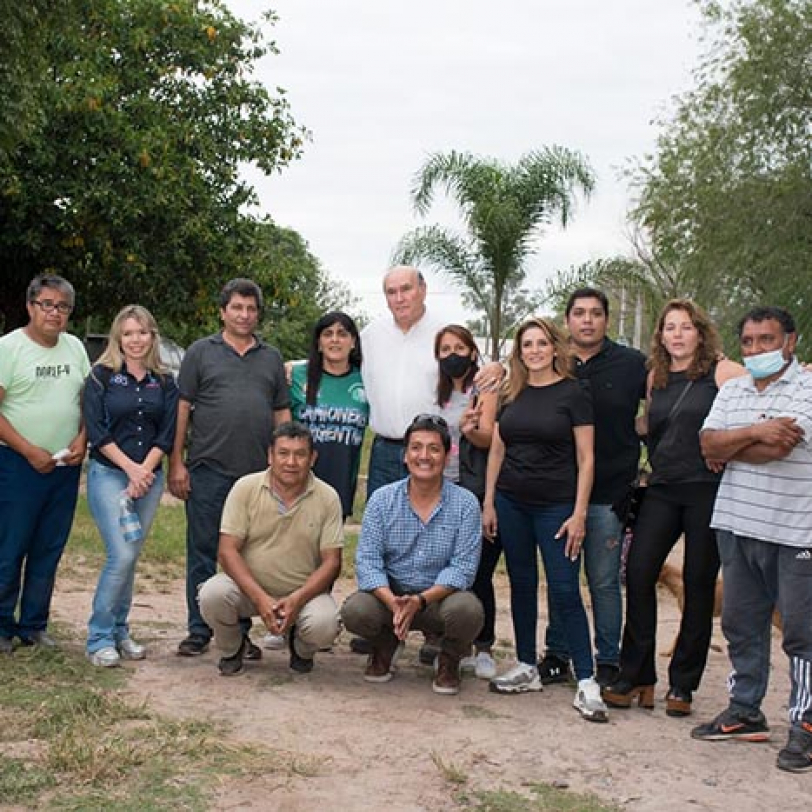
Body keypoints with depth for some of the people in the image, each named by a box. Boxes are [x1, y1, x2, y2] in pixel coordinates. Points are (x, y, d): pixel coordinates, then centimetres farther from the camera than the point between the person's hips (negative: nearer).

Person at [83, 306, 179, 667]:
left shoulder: (164, 382, 9)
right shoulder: (101, 376, 0)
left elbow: (167, 433, 3)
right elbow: (96, 430, -7)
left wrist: (145, 470, -9)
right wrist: (131, 468, -12)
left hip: (150, 477, 4)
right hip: (108, 473, -3)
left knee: (130, 556, 7)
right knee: (121, 556, -14)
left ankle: (119, 632, 18)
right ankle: (100, 638, -3)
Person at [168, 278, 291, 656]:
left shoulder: (272, 358, 15)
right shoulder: (201, 352, 6)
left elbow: (282, 414, 15)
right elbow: (182, 409, 2)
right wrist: (176, 464, -4)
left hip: (257, 472, 3)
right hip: (207, 470, -2)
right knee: (203, 552, 3)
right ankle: (199, 630, 13)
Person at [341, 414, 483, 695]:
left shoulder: (465, 503, -7)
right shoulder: (382, 499, -3)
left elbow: (463, 567, -13)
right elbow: (367, 560, -9)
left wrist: (421, 600, -27)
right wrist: (393, 602, -28)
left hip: (440, 596, -1)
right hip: (389, 594, 1)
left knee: (467, 609, -34)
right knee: (354, 610, -29)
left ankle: (449, 659, 3)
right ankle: (385, 644, 9)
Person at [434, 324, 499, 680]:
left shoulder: (485, 389, -2)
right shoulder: (439, 394, 15)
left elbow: (488, 436, -17)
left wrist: (470, 429, -36)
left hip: (477, 493, -5)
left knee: (479, 574, -6)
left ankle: (483, 650, 5)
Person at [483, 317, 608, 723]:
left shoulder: (572, 393, -4)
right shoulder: (510, 394, 8)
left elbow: (585, 458, -6)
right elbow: (496, 450, 12)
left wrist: (579, 513, -11)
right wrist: (488, 502, 6)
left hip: (556, 506, -4)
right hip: (511, 503, 4)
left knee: (564, 591, -7)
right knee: (521, 585, 10)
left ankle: (586, 681, -3)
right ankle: (527, 669, 21)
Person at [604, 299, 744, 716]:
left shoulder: (722, 372, -3)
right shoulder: (655, 377, 13)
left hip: (708, 490, -4)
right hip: (663, 490, 4)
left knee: (699, 584, 3)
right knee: (638, 572, -7)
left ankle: (682, 684, 14)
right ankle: (637, 677, 4)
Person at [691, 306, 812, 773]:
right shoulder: (732, 391, 13)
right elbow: (708, 443, 0)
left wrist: (728, 450, -4)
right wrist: (755, 431, -14)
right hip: (737, 524, 6)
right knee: (741, 624, 13)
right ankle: (745, 711, 25)